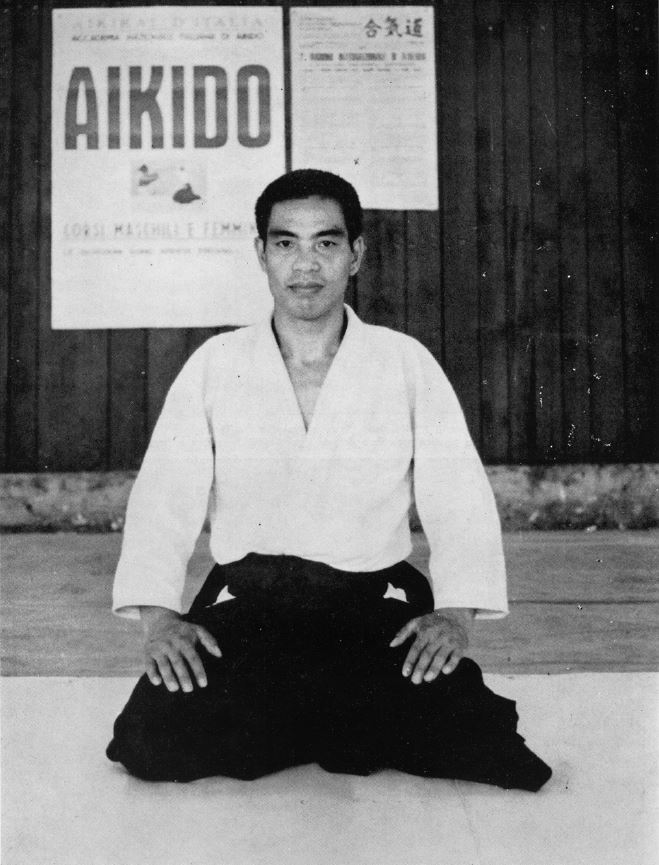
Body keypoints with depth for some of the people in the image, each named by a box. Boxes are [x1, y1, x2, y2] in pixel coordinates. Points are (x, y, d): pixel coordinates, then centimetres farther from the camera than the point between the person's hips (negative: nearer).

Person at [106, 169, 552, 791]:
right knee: (157, 740, -22)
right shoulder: (215, 365, 7)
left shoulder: (407, 363, 5)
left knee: (459, 732, -24)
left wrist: (455, 614, -15)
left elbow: (459, 501, 0)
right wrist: (158, 617, -14)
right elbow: (163, 497, 2)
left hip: (377, 604, 0)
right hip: (243, 605, 1)